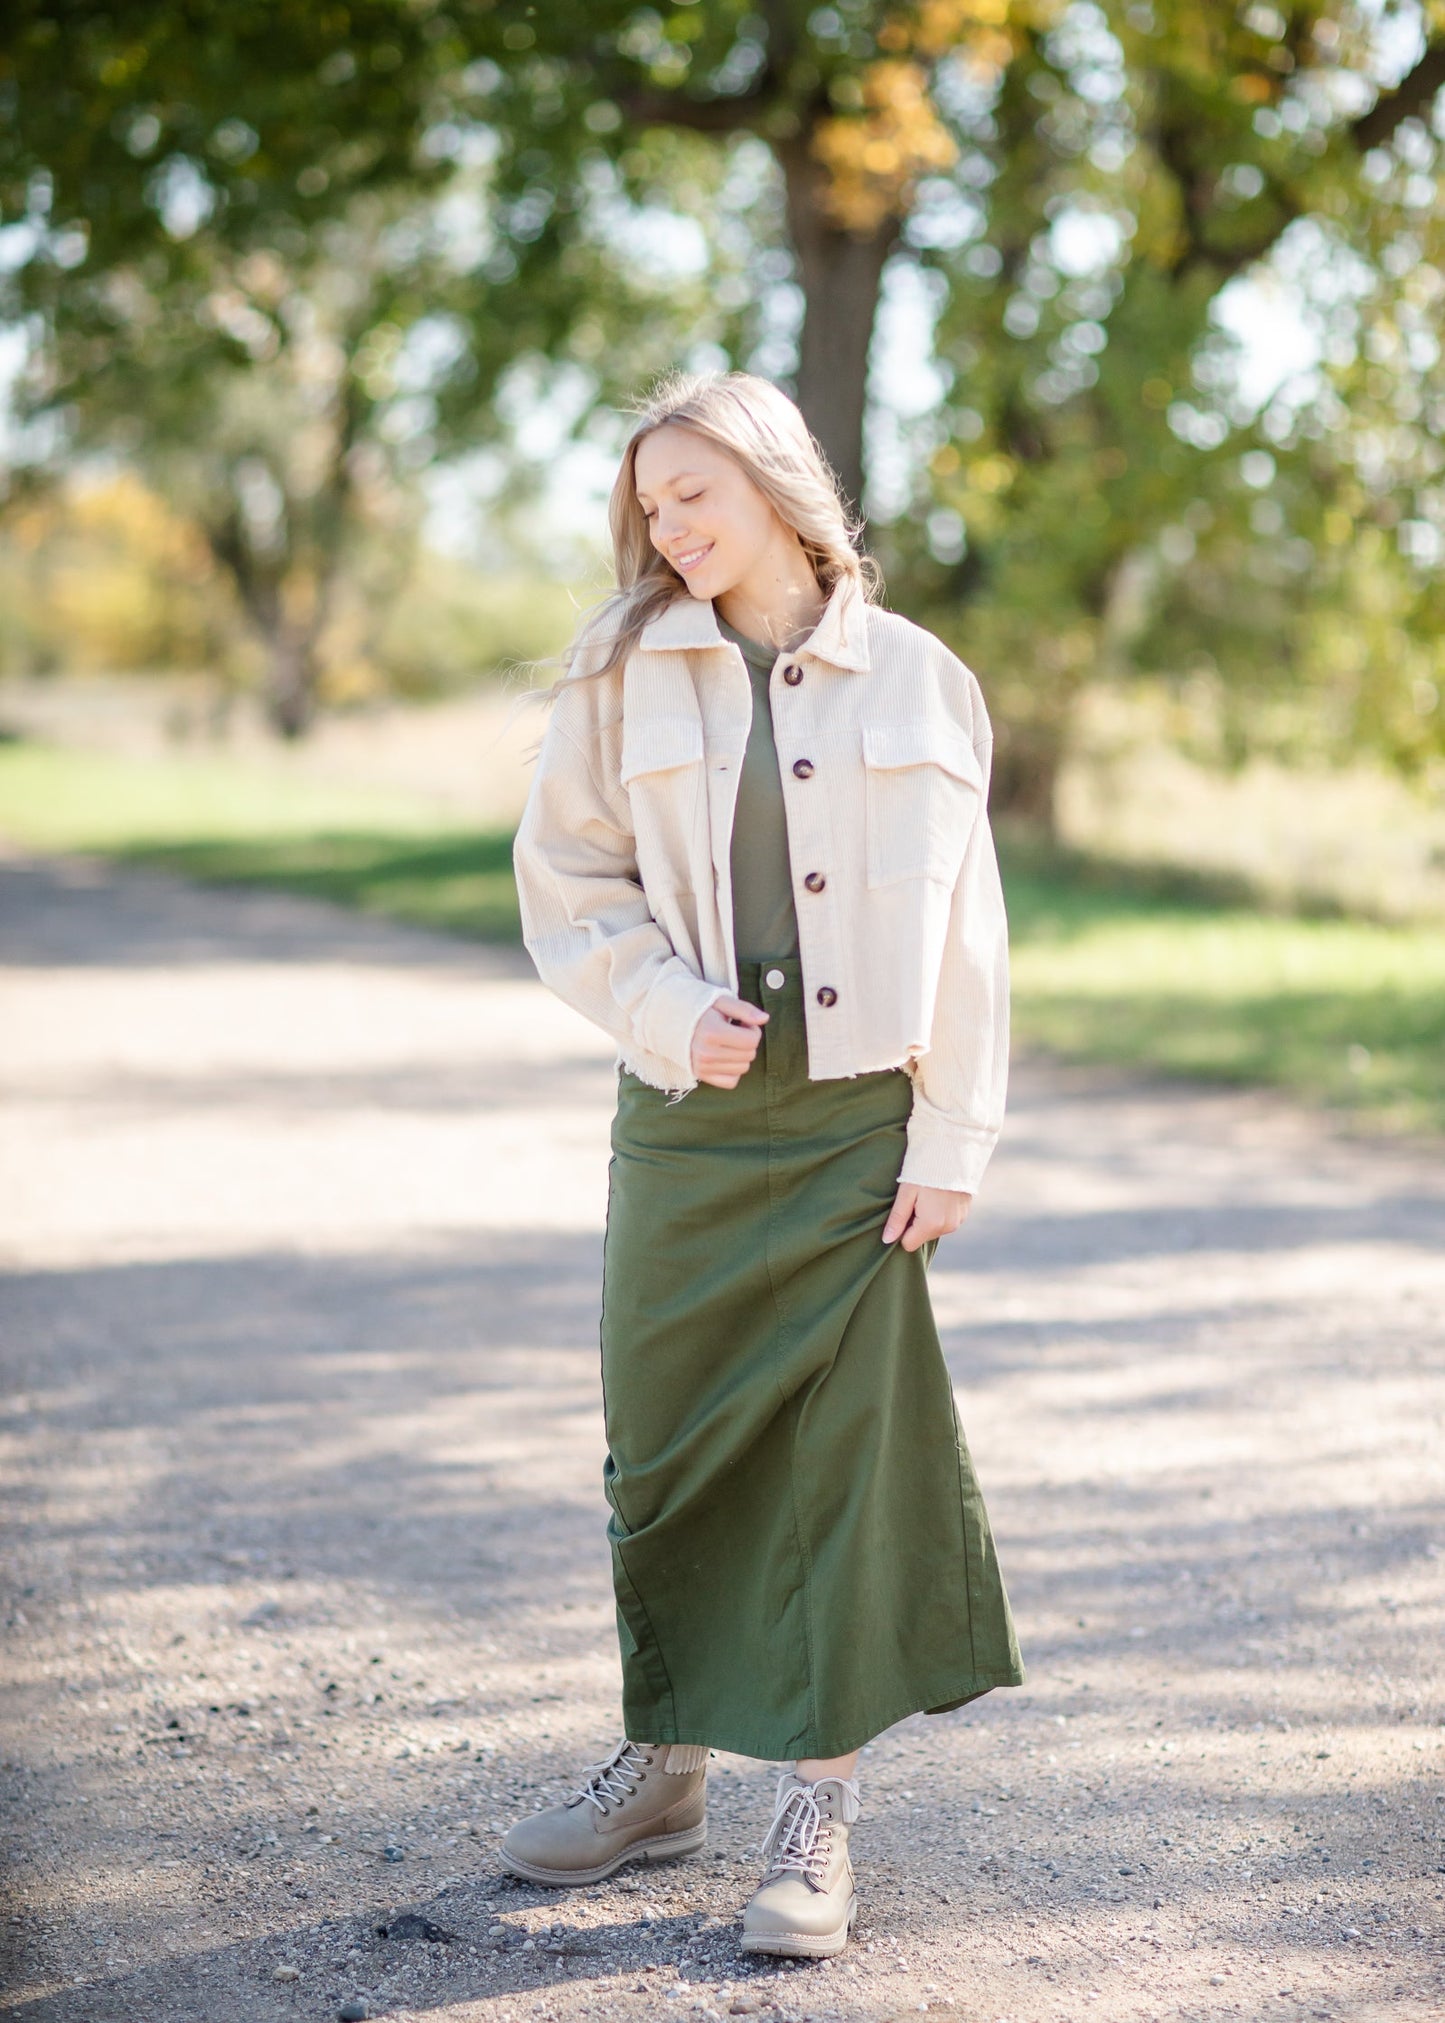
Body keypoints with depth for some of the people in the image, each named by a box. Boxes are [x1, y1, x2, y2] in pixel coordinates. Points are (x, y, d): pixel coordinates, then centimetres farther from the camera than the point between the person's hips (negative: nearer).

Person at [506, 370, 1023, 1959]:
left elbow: (962, 923, 1)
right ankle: (663, 1765, 26)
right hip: (688, 1118, 2)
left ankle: (818, 1810, 10)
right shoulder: (624, 675, 4)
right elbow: (565, 879, 5)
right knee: (663, 1442, 8)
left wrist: (950, 1139, -4)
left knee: (848, 1451, 0)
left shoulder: (913, 680, 1)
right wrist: (669, 1008, -11)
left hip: (858, 1119, -2)